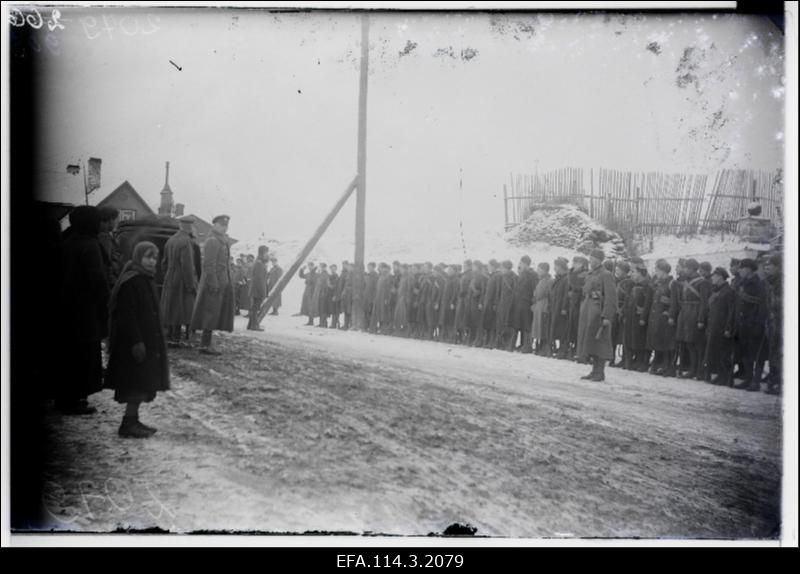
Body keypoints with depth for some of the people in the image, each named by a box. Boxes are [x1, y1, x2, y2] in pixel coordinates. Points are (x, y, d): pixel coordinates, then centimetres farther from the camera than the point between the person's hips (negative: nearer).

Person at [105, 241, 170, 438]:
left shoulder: (147, 280, 12)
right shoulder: (129, 282, -16)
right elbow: (126, 314, -20)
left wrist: (158, 339, 19)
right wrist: (136, 342, -23)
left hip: (149, 339, 9)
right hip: (136, 340, -9)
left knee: (143, 384, 12)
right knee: (137, 384, -6)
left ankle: (133, 420, 19)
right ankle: (128, 424, 0)